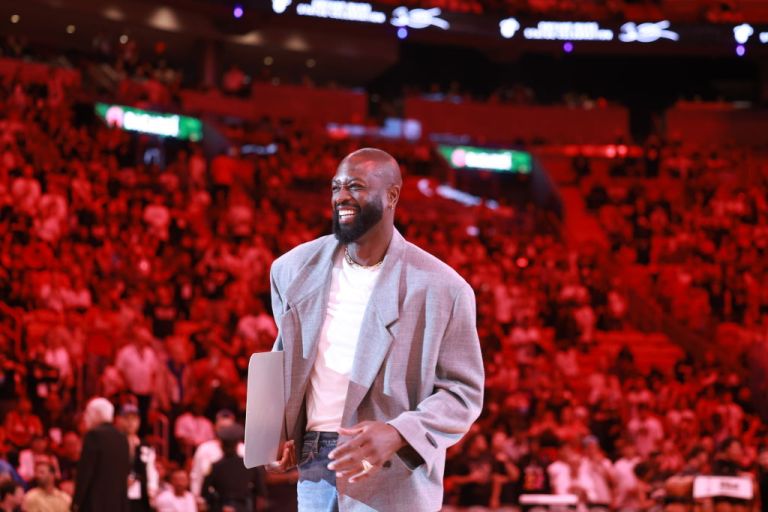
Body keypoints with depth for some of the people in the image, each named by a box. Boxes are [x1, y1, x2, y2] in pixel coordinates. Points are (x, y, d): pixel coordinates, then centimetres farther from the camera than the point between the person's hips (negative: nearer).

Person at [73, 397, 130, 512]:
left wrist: (77, 502, -6)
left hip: (95, 502, -7)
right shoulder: (122, 438, 13)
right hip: (118, 502, 7)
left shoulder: (94, 434, -8)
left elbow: (85, 469, -11)